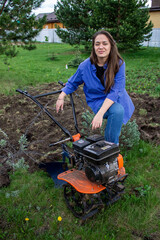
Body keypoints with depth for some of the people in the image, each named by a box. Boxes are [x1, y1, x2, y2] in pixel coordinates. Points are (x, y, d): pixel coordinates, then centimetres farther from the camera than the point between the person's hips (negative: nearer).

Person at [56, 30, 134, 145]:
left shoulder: (119, 64, -15)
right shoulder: (85, 66, -10)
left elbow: (115, 92, -23)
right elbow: (73, 83, 10)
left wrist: (100, 114, -34)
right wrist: (61, 97, -3)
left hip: (116, 100, 2)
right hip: (97, 100, -2)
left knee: (118, 111, -31)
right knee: (117, 110, -32)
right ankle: (112, 145, -11)